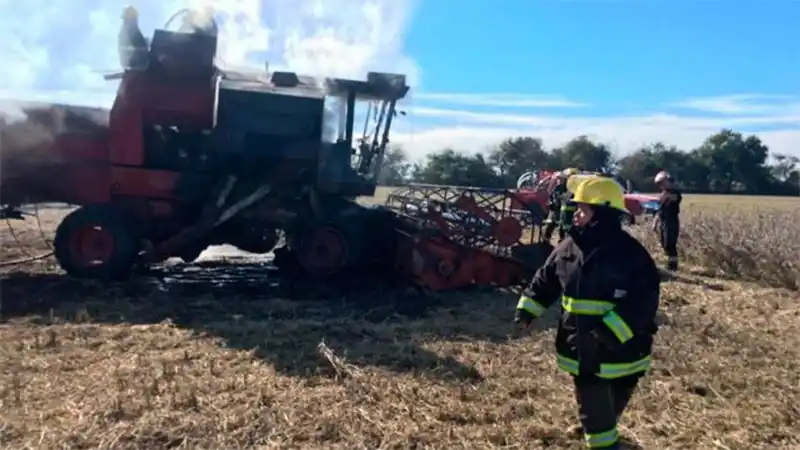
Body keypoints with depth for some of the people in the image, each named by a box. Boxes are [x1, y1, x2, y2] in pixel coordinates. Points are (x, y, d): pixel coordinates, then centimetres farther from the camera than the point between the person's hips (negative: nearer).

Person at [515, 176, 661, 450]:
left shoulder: (630, 252, -18)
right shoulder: (570, 246, -1)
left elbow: (644, 298, -22)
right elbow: (547, 278, 9)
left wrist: (611, 330, -31)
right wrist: (527, 308, -2)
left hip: (619, 349, -3)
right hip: (583, 349, 4)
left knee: (613, 403, 18)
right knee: (591, 403, 17)